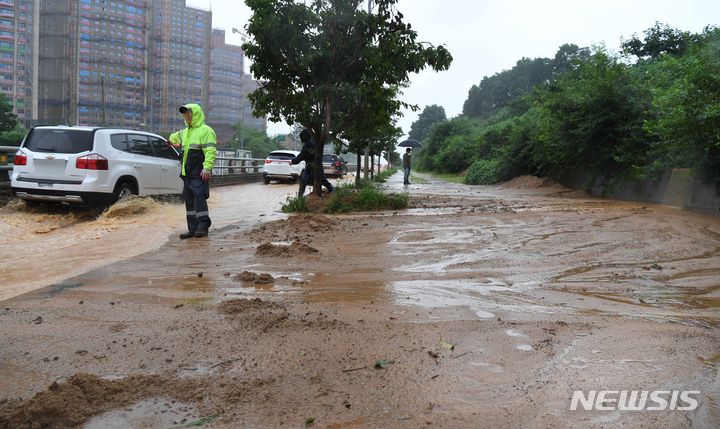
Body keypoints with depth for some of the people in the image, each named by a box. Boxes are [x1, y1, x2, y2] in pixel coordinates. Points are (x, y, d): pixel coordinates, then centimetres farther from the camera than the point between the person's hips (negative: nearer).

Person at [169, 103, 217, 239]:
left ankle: (203, 226, -8)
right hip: (187, 173, 9)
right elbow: (173, 137, 45)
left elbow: (210, 151, -18)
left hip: (199, 173, -9)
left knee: (199, 197, -13)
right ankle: (192, 229, 12)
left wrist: (207, 167, -25)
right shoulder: (184, 132, 20)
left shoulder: (205, 131, -8)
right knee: (189, 200, 8)